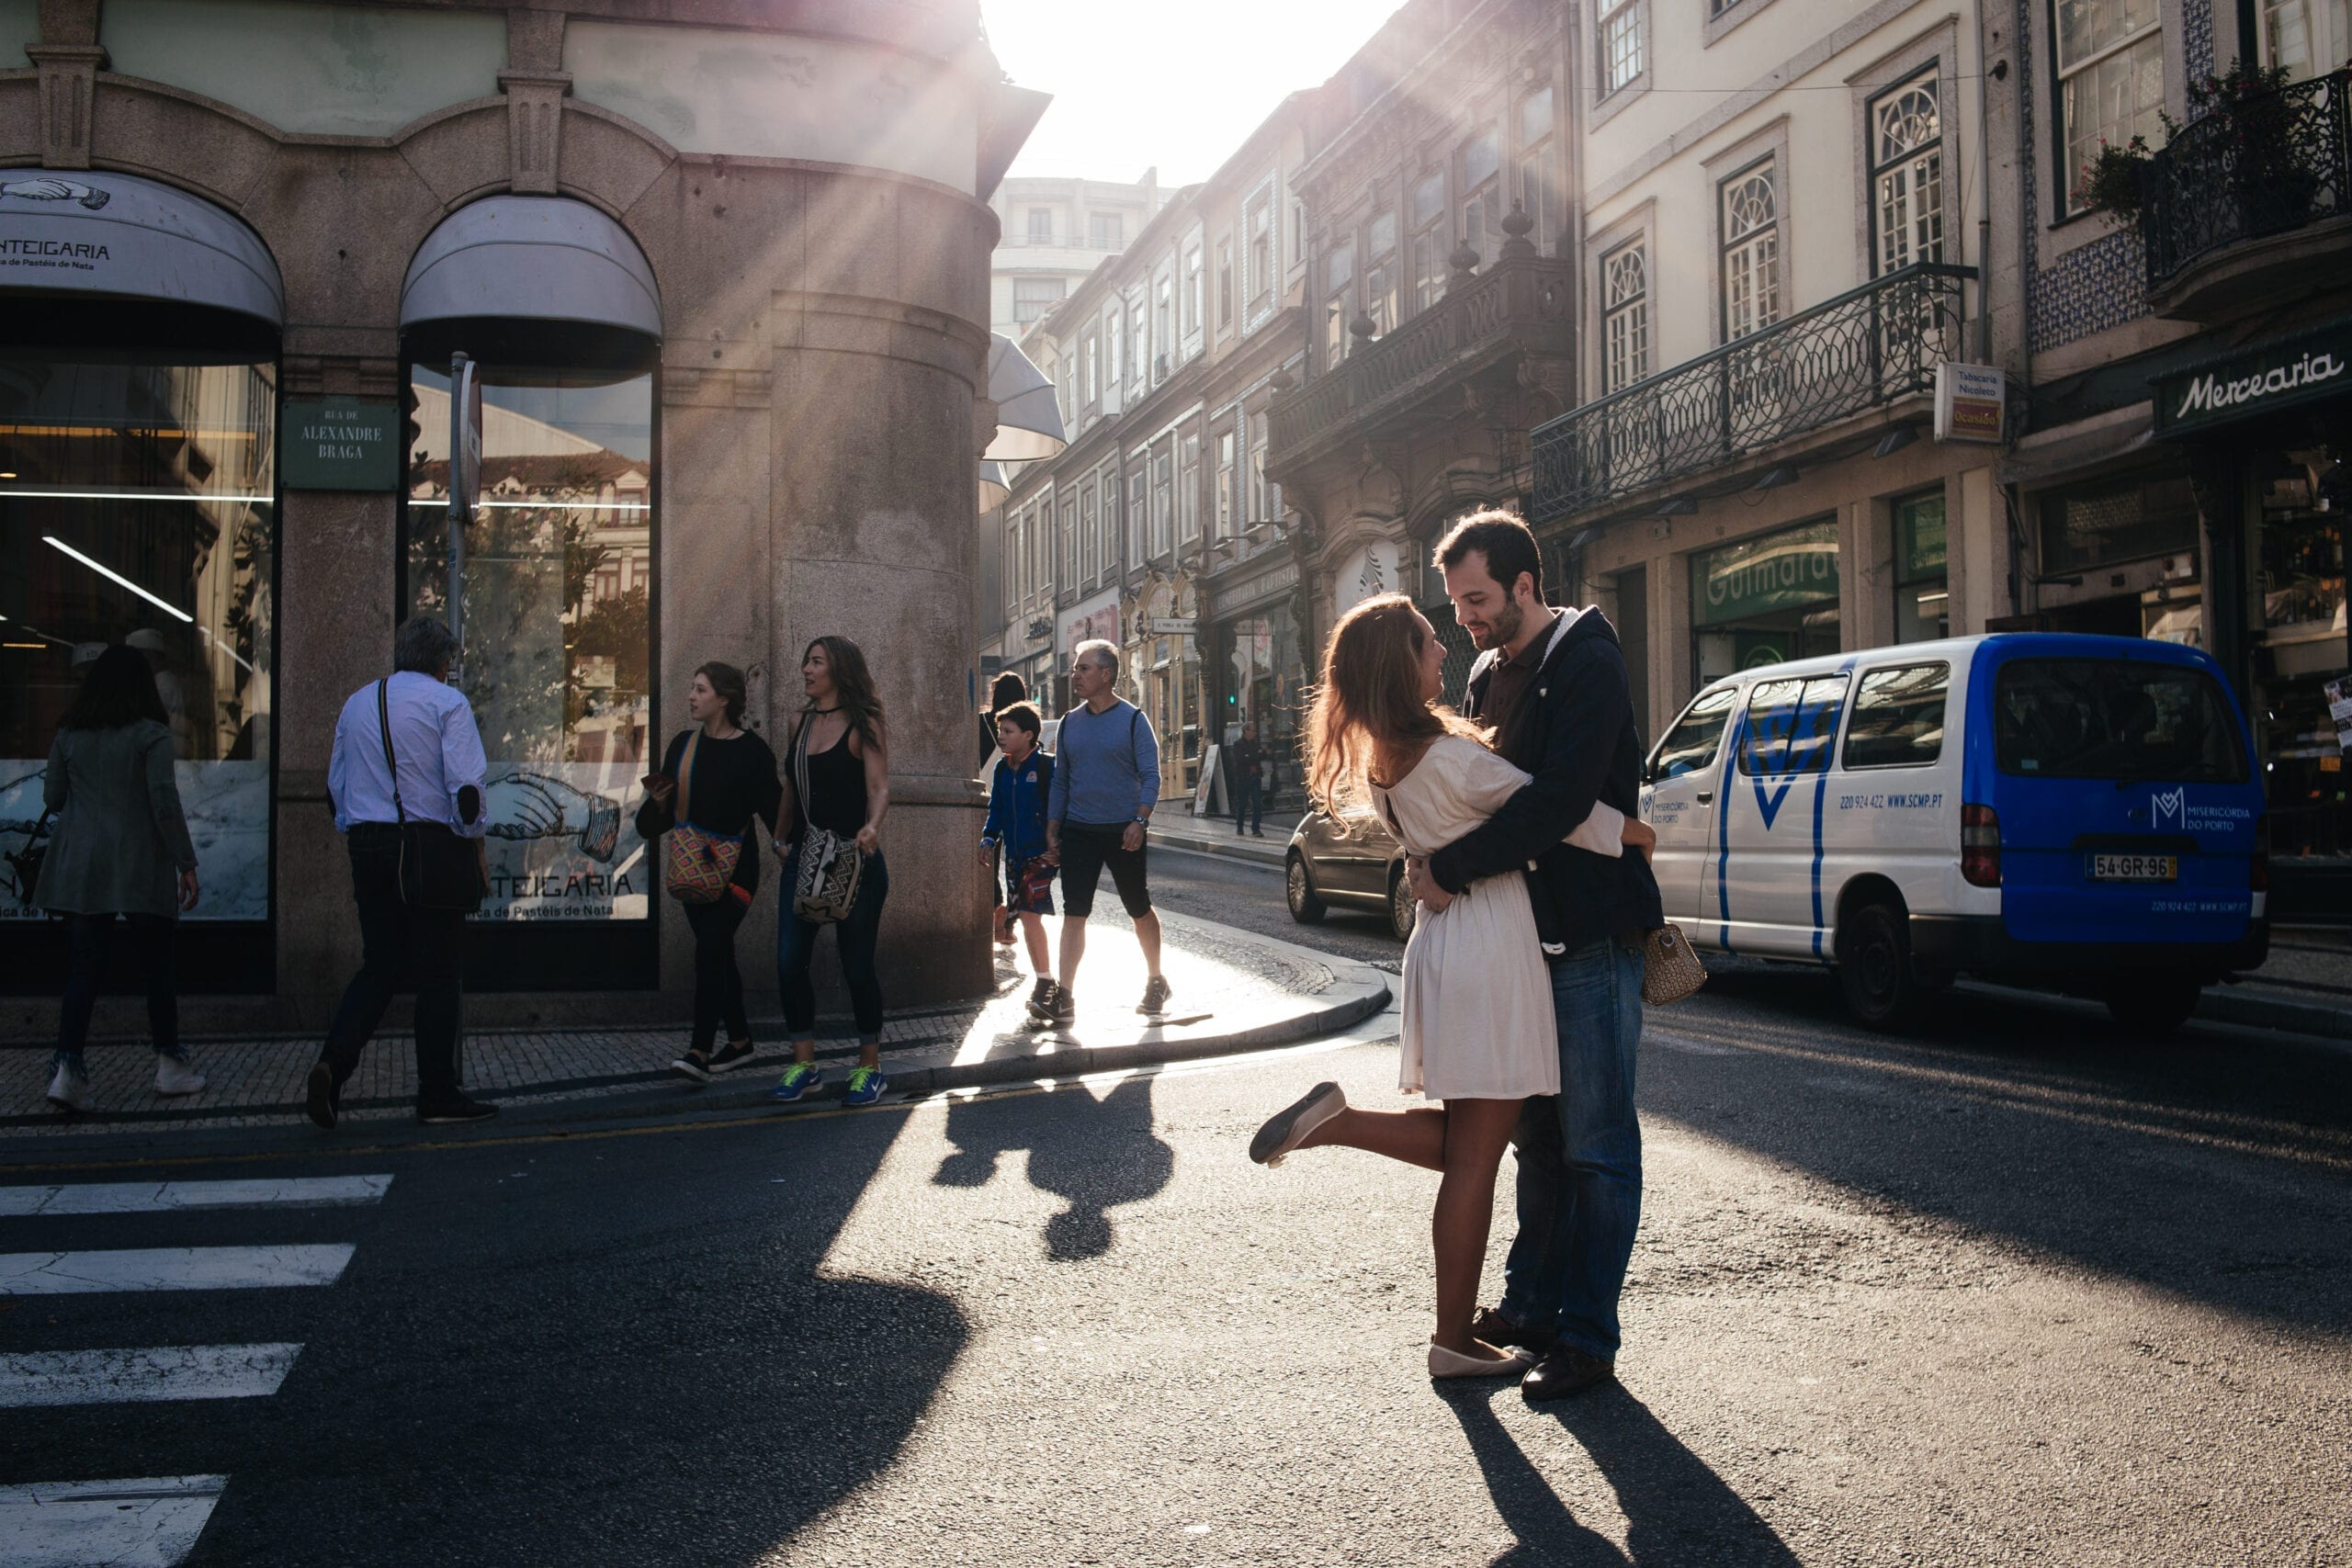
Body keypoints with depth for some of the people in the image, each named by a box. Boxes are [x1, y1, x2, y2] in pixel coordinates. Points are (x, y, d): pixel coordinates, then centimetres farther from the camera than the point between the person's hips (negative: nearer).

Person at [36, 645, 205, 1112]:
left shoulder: (69, 735, 6)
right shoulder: (151, 735, -7)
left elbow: (53, 797, 11)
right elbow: (164, 801, -12)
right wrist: (186, 864, -9)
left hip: (80, 867, 4)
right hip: (139, 867, -4)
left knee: (83, 969, 4)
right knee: (157, 964, 8)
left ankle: (67, 1066, -8)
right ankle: (169, 1064, 15)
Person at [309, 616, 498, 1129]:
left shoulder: (357, 703, 15)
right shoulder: (447, 702, -4)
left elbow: (335, 786, 19)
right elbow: (465, 785, -13)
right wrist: (474, 841, 0)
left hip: (368, 844, 6)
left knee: (378, 967, 12)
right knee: (436, 972, 2)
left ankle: (332, 1064, -9)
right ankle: (438, 1095, 7)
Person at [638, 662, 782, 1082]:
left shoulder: (751, 750, -6)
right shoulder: (683, 745, 10)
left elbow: (772, 807, -6)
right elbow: (664, 815, 15)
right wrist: (658, 801, -6)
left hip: (734, 866, -6)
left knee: (710, 949, -16)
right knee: (717, 953, 12)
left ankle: (700, 1051, -19)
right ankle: (739, 1040, 24)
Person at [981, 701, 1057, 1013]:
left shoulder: (1046, 765, -9)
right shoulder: (1002, 769, 11)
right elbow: (996, 808, 18)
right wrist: (989, 838, 4)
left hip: (1040, 853, -7)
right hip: (1013, 855, 7)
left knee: (1030, 914, -14)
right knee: (1026, 917, 9)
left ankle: (1044, 979, -7)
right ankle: (1043, 979, 18)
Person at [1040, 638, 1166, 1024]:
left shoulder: (1133, 719, -4)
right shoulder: (1069, 723, 9)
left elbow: (1150, 775, -8)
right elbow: (1060, 781, 14)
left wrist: (1139, 822, -20)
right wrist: (1052, 832, 9)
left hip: (1122, 832, -3)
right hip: (1078, 832, 3)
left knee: (1140, 910, 9)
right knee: (1073, 913, -5)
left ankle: (1156, 984, 26)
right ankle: (1064, 998, -8)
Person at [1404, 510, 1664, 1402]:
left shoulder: (1586, 665, -14)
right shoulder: (1490, 673, 13)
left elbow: (1558, 801, -26)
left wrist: (1450, 870, -22)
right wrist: (1429, 854, -5)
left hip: (1595, 936, -9)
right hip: (1528, 934, 9)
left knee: (1596, 1146, -1)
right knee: (1538, 1134, 16)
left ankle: (1587, 1337, 6)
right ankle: (1530, 1304, 26)